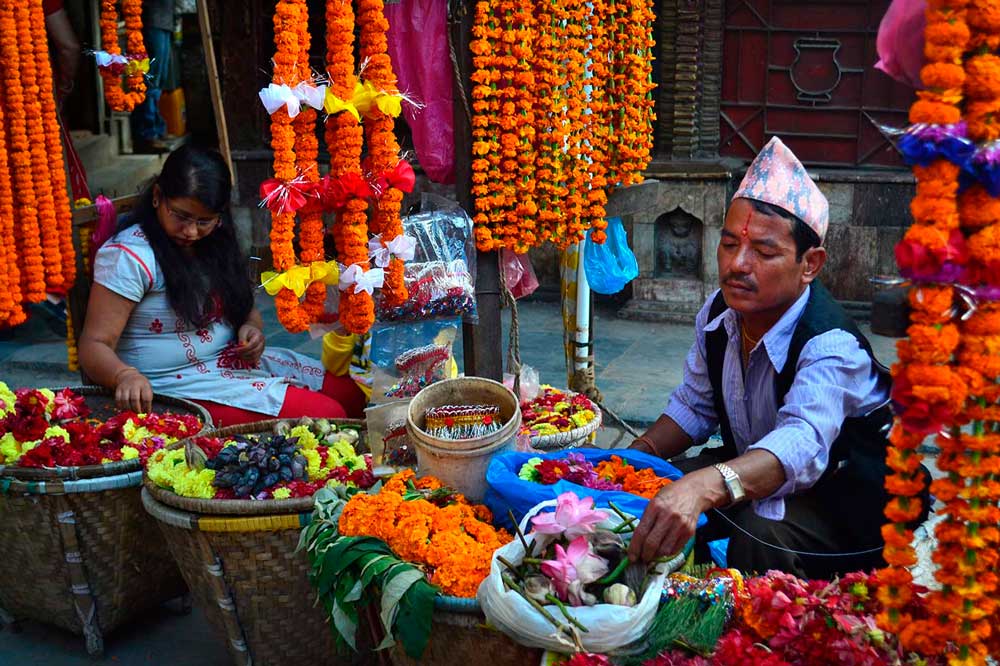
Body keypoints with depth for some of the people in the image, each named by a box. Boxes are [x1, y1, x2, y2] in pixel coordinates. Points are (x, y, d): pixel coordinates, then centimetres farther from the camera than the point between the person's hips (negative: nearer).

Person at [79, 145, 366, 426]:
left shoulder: (215, 242, 8)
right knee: (326, 415, -20)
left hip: (235, 360, 8)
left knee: (351, 394, -2)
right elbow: (95, 345, -19)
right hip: (178, 383, -8)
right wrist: (126, 375, -42)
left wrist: (251, 328, -4)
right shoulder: (128, 256, -15)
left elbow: (244, 308, 21)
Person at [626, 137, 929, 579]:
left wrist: (705, 486, -69)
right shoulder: (718, 314, -7)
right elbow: (693, 406, 9)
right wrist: (640, 453, -10)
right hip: (751, 469, 7)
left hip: (850, 506, -7)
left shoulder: (831, 347, -31)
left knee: (759, 531, -35)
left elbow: (803, 442, -51)